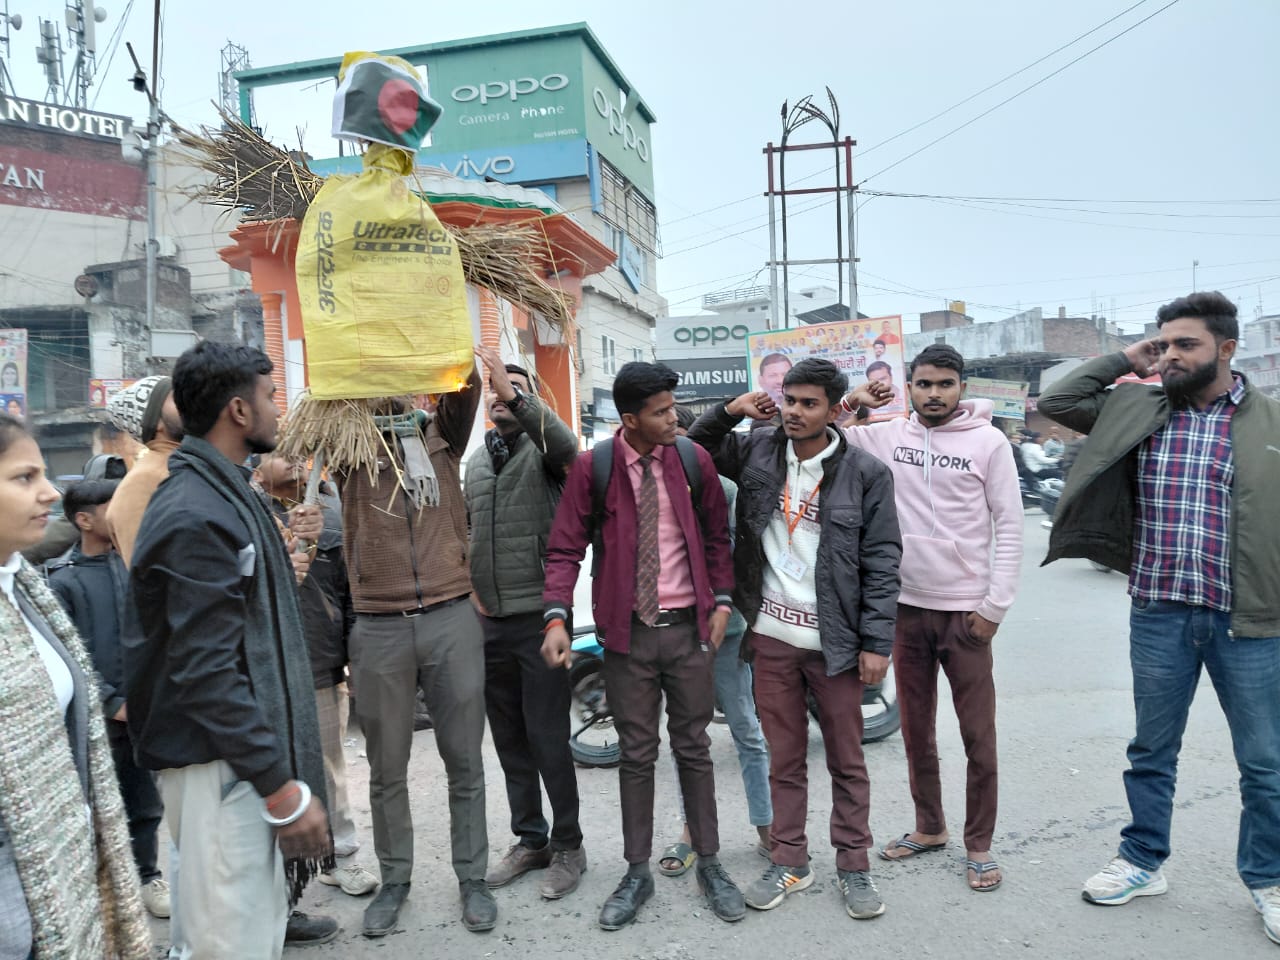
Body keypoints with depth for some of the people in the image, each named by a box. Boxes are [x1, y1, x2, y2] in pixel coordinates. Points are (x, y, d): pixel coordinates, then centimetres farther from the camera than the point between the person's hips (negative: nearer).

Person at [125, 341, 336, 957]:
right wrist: (281, 785, -22)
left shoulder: (223, 492, 11)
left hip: (246, 751, 10)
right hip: (219, 765, -10)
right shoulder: (197, 516, -20)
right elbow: (205, 674, -24)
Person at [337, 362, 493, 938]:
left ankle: (472, 877, 24)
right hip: (379, 628, 0)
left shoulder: (441, 434, 9)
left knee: (464, 761, 9)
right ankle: (395, 879, 29)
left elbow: (467, 383, -5)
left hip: (452, 618, 0)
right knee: (387, 767, 12)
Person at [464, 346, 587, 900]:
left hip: (539, 616, -6)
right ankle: (530, 840, 29)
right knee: (509, 740, 14)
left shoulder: (543, 451, -3)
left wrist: (514, 393, -34)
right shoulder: (475, 462, 16)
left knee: (548, 739, -2)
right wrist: (469, 584, 9)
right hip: (489, 620, 6)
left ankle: (567, 847, 15)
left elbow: (566, 445, -28)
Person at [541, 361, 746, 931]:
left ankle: (709, 866, 27)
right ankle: (637, 873, 24)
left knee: (693, 748, 12)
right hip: (627, 632, -1)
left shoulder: (693, 459, -1)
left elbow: (716, 535, 9)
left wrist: (722, 602, 2)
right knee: (636, 755, 10)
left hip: (689, 627, 1)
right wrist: (557, 617, -18)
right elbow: (565, 549, -6)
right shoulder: (591, 469, -7)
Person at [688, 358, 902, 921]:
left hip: (834, 641, -2)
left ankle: (853, 867, 27)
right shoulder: (757, 452, 3)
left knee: (846, 761, 11)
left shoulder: (864, 472, -6)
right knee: (784, 759, 14)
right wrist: (729, 411, -1)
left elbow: (882, 562, -6)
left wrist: (876, 643, -9)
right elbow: (697, 448, 18)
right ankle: (789, 862, 29)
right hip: (771, 636, 3)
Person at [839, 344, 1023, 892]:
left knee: (978, 737, 4)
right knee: (916, 730, 15)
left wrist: (995, 606, -8)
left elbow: (1010, 527, -4)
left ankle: (979, 846, 20)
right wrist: (851, 403, -5)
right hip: (906, 608, 3)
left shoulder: (987, 441, -3)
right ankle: (928, 827, 33)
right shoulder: (886, 436, 4)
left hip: (965, 612, -3)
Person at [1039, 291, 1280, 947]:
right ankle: (1143, 863, 32)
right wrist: (1124, 362, 2)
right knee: (1152, 749, 15)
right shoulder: (1140, 413, 5)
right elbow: (1056, 401, 4)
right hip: (1159, 614, 2)